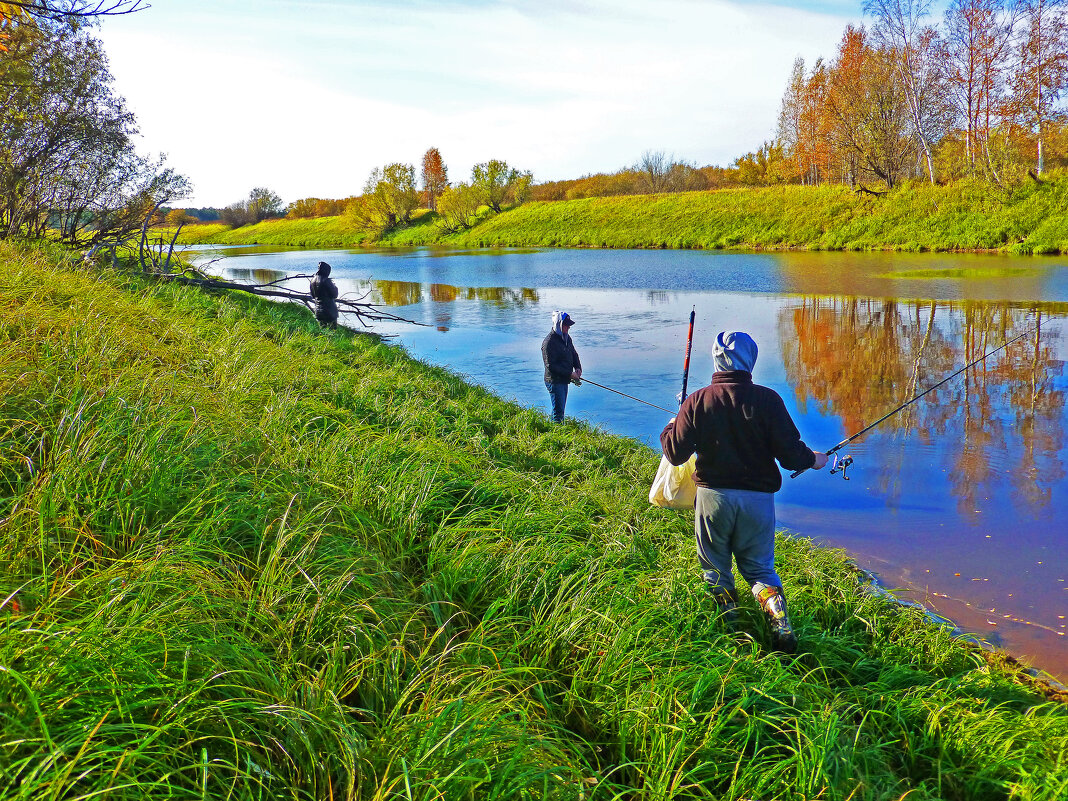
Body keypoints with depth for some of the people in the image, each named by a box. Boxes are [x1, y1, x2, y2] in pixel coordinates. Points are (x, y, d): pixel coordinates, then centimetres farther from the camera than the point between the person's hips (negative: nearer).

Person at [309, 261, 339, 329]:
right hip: (329, 310, -7)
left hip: (318, 311, 7)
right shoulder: (326, 280, -19)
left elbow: (313, 296, 16)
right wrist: (335, 286, 4)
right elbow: (334, 295, -11)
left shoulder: (313, 280, 4)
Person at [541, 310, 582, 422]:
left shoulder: (566, 337, 10)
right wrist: (570, 374, -20)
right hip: (554, 382, -9)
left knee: (561, 409, 17)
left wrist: (578, 368, 0)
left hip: (564, 380, 9)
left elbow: (574, 354, 20)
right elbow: (551, 366, -21)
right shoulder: (549, 342, -19)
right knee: (558, 411, -8)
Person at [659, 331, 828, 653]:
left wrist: (670, 427, 15)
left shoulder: (697, 401, -5)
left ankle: (730, 628, 9)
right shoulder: (767, 399, -7)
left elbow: (675, 453, -5)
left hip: (713, 495, -1)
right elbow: (790, 454, -8)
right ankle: (781, 625, -2)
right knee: (759, 567, 16)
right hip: (758, 497, 1)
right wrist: (814, 459, 13)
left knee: (715, 569, 16)